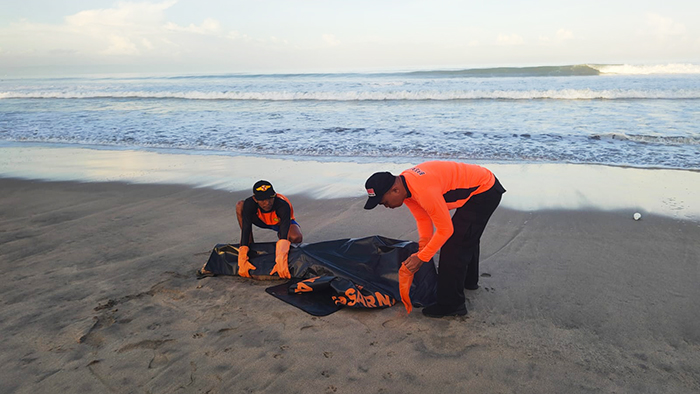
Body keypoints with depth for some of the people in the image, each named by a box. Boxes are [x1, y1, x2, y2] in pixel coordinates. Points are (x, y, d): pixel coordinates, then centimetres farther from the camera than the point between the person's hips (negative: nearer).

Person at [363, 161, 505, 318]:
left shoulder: (425, 191, -36)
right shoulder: (403, 185, -6)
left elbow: (445, 230, -27)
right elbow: (423, 219, 2)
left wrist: (422, 258, -19)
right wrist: (422, 251, -6)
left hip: (484, 191, -10)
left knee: (453, 245, -9)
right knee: (467, 239, 28)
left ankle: (451, 305, 2)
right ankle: (469, 280, 51)